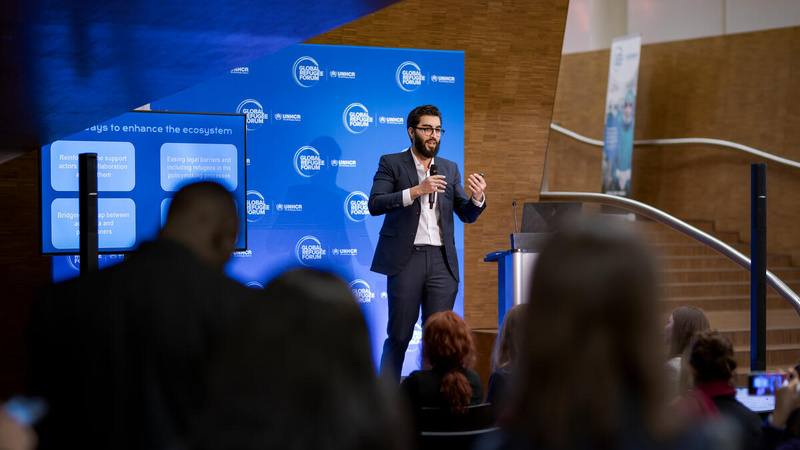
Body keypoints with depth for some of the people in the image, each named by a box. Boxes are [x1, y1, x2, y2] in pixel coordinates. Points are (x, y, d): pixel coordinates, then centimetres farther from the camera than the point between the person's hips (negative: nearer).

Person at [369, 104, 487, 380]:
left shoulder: (450, 169, 18)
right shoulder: (391, 163, 5)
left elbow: (467, 215, 14)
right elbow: (375, 204, -8)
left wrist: (478, 197, -8)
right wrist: (415, 191, -17)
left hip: (441, 261, 4)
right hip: (406, 258, -4)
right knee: (399, 335, -2)